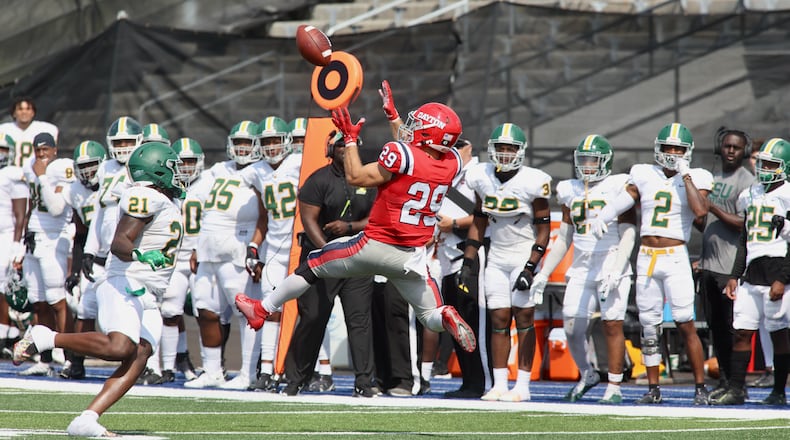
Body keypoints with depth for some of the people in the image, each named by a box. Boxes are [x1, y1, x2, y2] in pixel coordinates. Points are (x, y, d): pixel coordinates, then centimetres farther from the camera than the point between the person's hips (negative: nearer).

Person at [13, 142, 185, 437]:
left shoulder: (168, 201, 20)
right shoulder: (147, 199, -11)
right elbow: (119, 243, -22)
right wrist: (140, 256, -38)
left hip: (146, 300, 10)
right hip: (124, 288, -10)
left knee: (138, 358, -10)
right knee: (119, 348, -29)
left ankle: (85, 421, -18)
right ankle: (44, 338, -12)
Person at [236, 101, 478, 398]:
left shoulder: (400, 154, -20)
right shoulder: (451, 163, -2)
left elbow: (355, 178, -9)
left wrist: (350, 138, 2)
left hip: (374, 247, -4)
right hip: (412, 256, 4)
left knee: (312, 266, 18)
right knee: (431, 317, 13)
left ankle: (262, 310, 30)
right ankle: (447, 318, -23)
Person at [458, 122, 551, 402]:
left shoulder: (532, 182, -13)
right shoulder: (482, 179, 1)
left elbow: (543, 229, -10)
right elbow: (478, 224, 11)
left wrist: (530, 268, -17)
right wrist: (468, 263, 7)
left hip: (525, 256, -4)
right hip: (496, 258, 4)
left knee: (524, 317, -6)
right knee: (499, 319, 1)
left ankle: (523, 386, -4)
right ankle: (499, 384, 3)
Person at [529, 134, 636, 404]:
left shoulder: (618, 187, -3)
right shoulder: (571, 191, 13)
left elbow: (628, 236, -7)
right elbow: (563, 239, 19)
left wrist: (615, 271, -17)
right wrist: (544, 273, 14)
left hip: (611, 266, -5)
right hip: (581, 268, 5)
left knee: (612, 325, -6)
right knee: (572, 328, 0)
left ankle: (615, 388, 1)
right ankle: (587, 375, 23)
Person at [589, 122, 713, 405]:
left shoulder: (695, 179, 0)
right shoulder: (645, 176, 9)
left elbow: (700, 212, -16)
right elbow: (622, 201, 1)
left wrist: (686, 176, -13)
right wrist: (600, 217, -17)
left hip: (675, 257, -3)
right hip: (646, 259, 4)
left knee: (686, 325, -8)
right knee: (649, 326, 6)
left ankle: (700, 387, -2)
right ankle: (653, 388, 14)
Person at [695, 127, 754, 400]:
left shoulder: (747, 182, -8)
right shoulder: (712, 180, 17)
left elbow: (746, 225, -15)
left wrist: (713, 209, -15)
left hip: (732, 267, -8)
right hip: (709, 264, 8)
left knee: (733, 328, -6)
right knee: (716, 327, 10)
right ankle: (725, 381, 17)